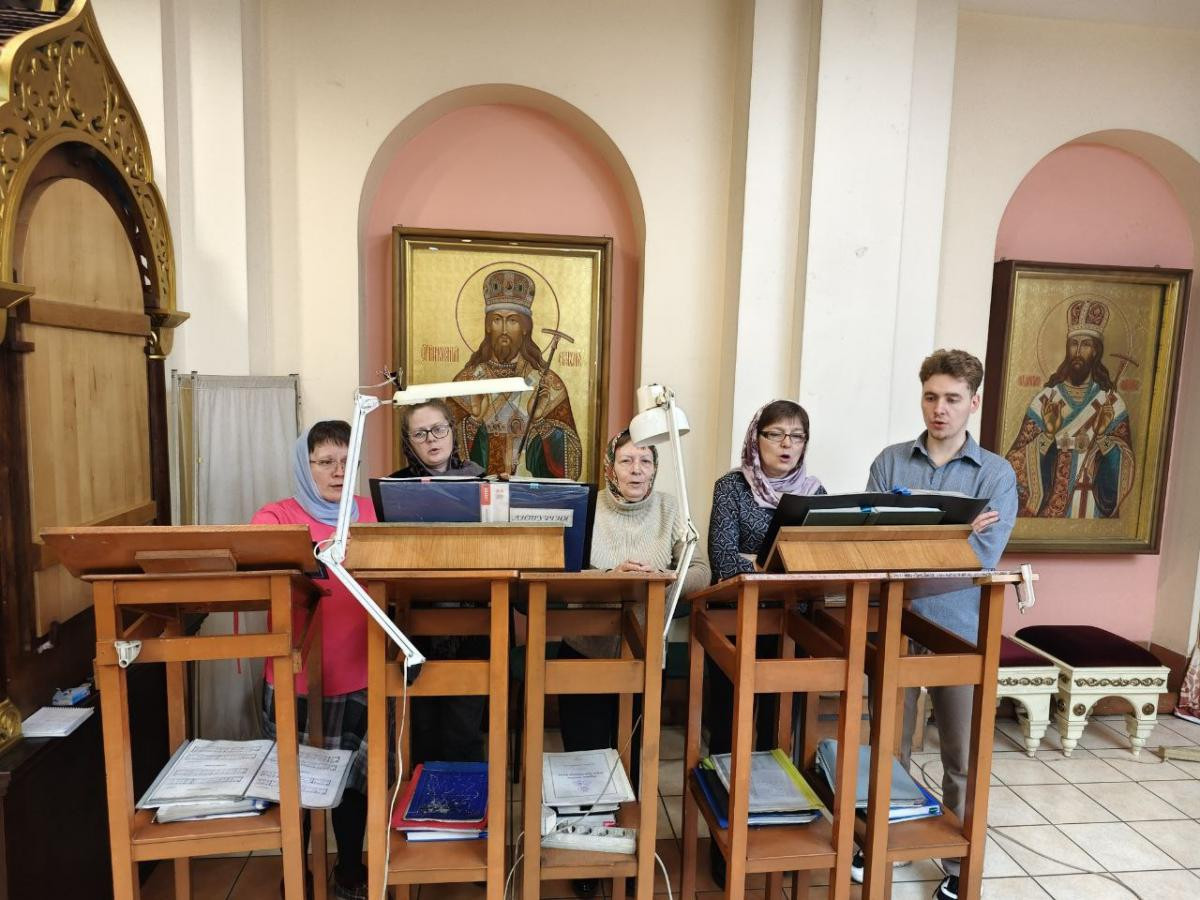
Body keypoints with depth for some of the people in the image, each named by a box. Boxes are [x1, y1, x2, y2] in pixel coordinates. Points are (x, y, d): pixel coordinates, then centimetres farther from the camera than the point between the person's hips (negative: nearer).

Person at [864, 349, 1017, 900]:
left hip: (961, 631, -1)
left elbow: (983, 557, -14)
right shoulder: (890, 462, 1)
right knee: (889, 747, 16)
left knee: (962, 757, 12)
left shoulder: (997, 474, -2)